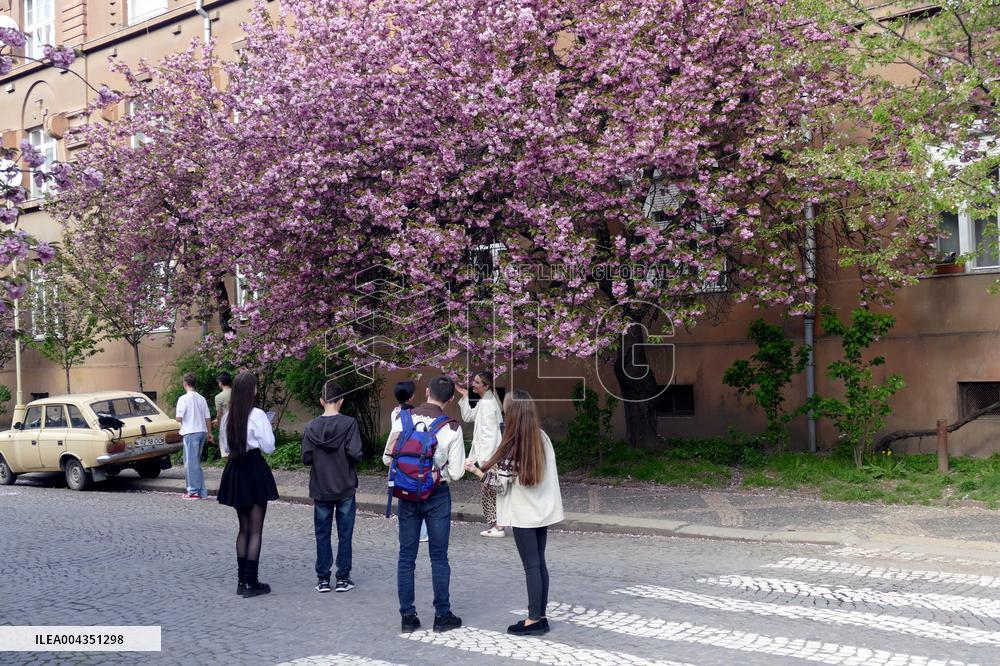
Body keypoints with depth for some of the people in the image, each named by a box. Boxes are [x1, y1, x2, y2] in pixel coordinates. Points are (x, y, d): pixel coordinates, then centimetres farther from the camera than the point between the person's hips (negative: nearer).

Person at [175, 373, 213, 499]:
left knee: (191, 462, 0)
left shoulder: (184, 399, -10)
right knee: (196, 462, 14)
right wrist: (209, 433, 20)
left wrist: (175, 413, 8)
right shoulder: (201, 399, 8)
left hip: (190, 433, -6)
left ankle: (193, 491, 0)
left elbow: (179, 418, -14)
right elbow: (208, 418, 10)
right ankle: (202, 491, 14)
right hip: (202, 431, 6)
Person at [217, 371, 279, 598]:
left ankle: (241, 580, 18)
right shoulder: (257, 415, -15)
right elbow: (268, 446, -10)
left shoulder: (227, 416, 2)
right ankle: (251, 583, 3)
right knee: (255, 530, 2)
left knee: (243, 528, 16)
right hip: (254, 468, -6)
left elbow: (225, 447, 10)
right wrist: (267, 429, 5)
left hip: (235, 469, 6)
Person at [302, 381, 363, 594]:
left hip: (320, 489, 2)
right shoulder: (349, 424, -12)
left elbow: (306, 459, -5)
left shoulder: (311, 427, -4)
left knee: (322, 534, 11)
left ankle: (323, 578, 14)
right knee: (344, 534, 8)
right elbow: (355, 454, -17)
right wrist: (352, 460, 5)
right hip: (345, 488, -2)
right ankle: (343, 578, 12)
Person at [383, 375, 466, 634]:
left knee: (406, 556, 10)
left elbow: (387, 459, 0)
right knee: (439, 557, 9)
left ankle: (407, 616, 14)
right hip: (437, 495, -2)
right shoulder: (452, 428, -11)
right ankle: (442, 615, 14)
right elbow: (456, 472, -9)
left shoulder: (402, 418, -6)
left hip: (407, 493, 2)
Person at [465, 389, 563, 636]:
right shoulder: (542, 437, 2)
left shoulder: (512, 446, -17)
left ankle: (534, 620, 4)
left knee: (531, 566, -1)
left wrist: (476, 470, -2)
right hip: (543, 510, 7)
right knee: (540, 563, 12)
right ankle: (540, 616, 18)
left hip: (524, 514, -6)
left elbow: (500, 484, -15)